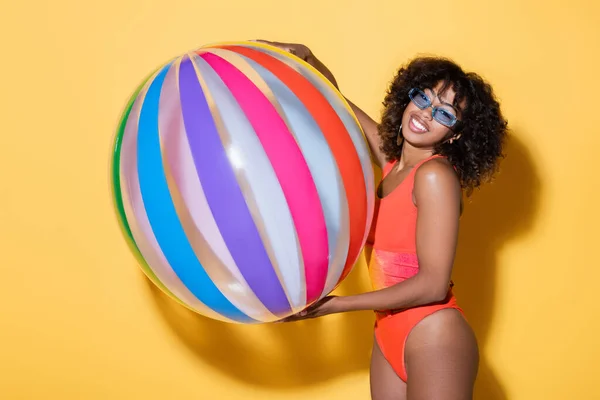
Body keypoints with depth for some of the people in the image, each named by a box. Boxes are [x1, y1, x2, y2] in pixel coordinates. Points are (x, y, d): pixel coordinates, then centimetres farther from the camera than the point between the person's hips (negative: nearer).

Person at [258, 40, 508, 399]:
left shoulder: (436, 175, -16)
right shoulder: (393, 161, 5)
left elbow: (433, 285, -20)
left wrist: (335, 305, -17)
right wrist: (307, 59, 3)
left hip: (434, 342, -7)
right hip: (389, 336, 7)